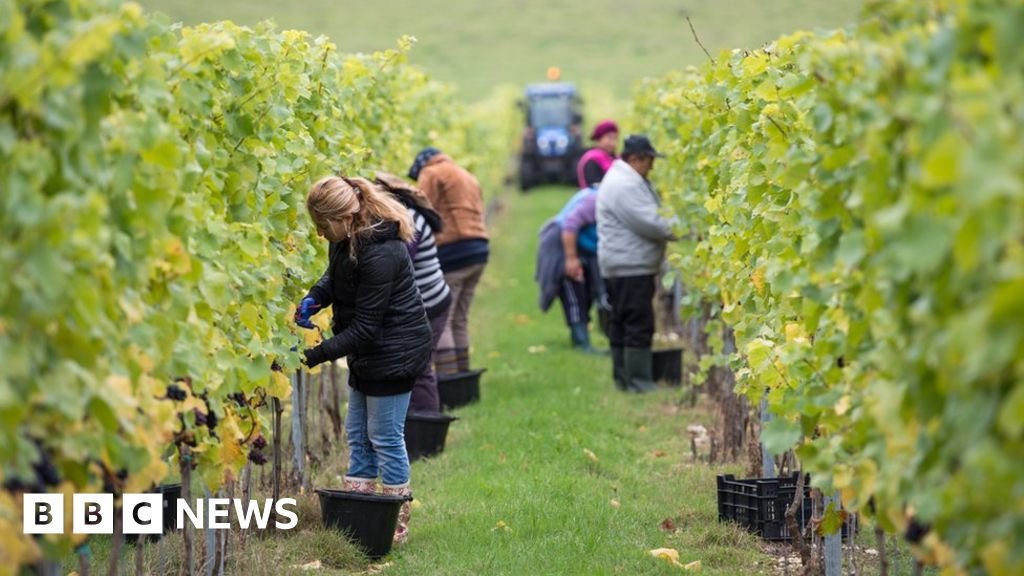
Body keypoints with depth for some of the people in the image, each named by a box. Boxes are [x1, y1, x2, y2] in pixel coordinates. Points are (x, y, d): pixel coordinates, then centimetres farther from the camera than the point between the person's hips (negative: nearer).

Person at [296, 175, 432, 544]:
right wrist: (315, 298, -5)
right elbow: (336, 276, 16)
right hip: (370, 352, 10)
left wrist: (314, 355, -26)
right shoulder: (347, 239, -4)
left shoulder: (380, 255, -31)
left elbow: (364, 329, -26)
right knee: (358, 432, 15)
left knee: (385, 436, -1)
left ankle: (396, 526, 11)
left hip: (395, 353, -10)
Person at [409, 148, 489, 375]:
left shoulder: (431, 173, 2)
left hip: (451, 252, -8)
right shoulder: (467, 177, 27)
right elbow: (477, 215, 18)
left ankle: (447, 378, -17)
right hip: (478, 251, 8)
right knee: (459, 320, 14)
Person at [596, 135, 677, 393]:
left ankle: (623, 378, 17)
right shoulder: (625, 185, -18)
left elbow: (650, 217, 22)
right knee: (639, 325, -9)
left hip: (623, 267, 11)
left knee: (621, 324, 12)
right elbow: (651, 223, -22)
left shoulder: (627, 180, 18)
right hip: (630, 268, -11)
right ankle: (639, 381, -8)